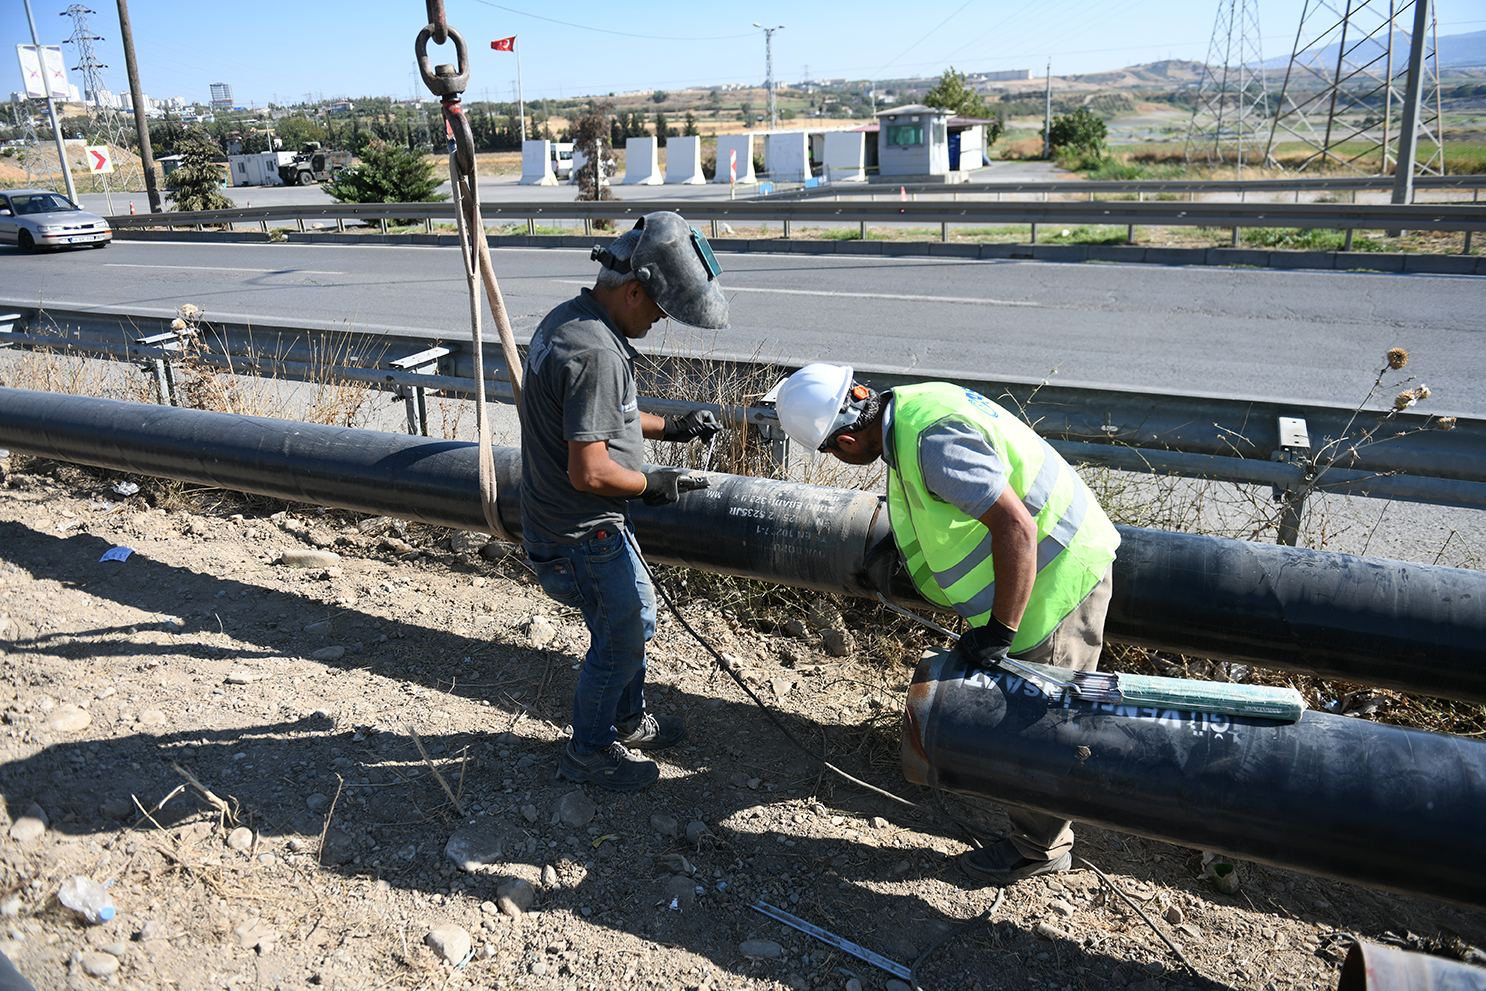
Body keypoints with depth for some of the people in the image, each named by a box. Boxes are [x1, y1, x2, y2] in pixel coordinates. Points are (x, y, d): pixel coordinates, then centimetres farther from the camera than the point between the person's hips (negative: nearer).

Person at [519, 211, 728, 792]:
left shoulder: (567, 319, 4)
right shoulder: (595, 353, -29)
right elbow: (589, 472, -30)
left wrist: (670, 428, 15)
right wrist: (652, 485, -13)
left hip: (566, 520, 10)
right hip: (583, 534, -10)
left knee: (634, 617, 24)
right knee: (620, 639, 9)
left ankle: (627, 719, 44)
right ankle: (589, 752, 29)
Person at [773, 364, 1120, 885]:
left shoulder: (934, 440, -31)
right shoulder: (910, 405, 0)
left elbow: (1015, 527, -34)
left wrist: (998, 632, -27)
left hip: (1057, 575, -10)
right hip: (1057, 558, 10)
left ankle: (1039, 846, 25)